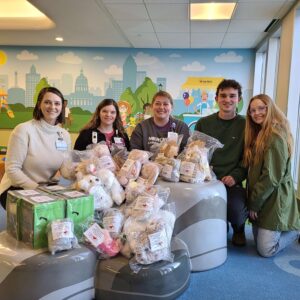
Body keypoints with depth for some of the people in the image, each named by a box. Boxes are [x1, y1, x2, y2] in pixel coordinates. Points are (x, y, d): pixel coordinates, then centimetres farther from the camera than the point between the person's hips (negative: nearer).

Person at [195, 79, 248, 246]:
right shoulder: (203, 123, 10)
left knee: (235, 209, -31)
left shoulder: (245, 125, 4)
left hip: (233, 182, -2)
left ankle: (239, 228, 13)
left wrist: (235, 176, -14)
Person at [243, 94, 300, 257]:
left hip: (274, 199, -9)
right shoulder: (258, 135, 12)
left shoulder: (275, 136, -17)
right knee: (259, 241, 14)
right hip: (260, 199, 9)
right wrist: (252, 200, 4)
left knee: (265, 250, -4)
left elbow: (272, 177, -20)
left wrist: (254, 203, -12)